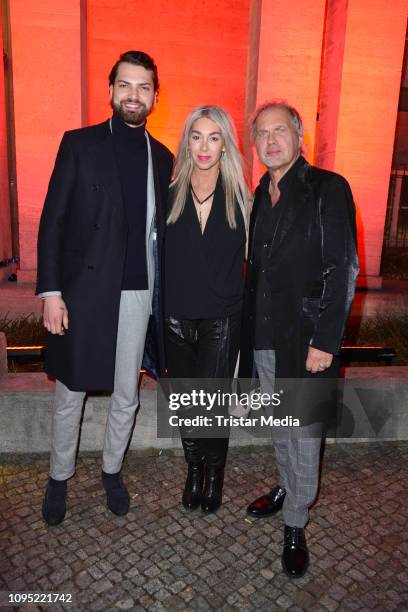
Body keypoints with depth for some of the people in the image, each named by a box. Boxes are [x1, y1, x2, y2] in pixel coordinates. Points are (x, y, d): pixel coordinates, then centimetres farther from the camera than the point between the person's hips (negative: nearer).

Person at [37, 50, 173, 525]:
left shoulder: (163, 158, 8)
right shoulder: (79, 144, 0)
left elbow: (159, 230, 9)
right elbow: (52, 221, -3)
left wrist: (162, 297, 4)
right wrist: (50, 291, -11)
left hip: (138, 294, 3)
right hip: (82, 290, -2)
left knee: (126, 395, 14)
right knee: (69, 394, 12)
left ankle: (112, 470, 38)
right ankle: (59, 477, 35)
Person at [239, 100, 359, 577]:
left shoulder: (328, 189, -8)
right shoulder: (260, 195, 11)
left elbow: (342, 271, -13)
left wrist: (324, 342, -17)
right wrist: (248, 329, 10)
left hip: (305, 340, -6)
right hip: (263, 338, 6)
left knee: (303, 435, 6)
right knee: (279, 427, 20)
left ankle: (295, 526, 25)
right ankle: (286, 487, 44)